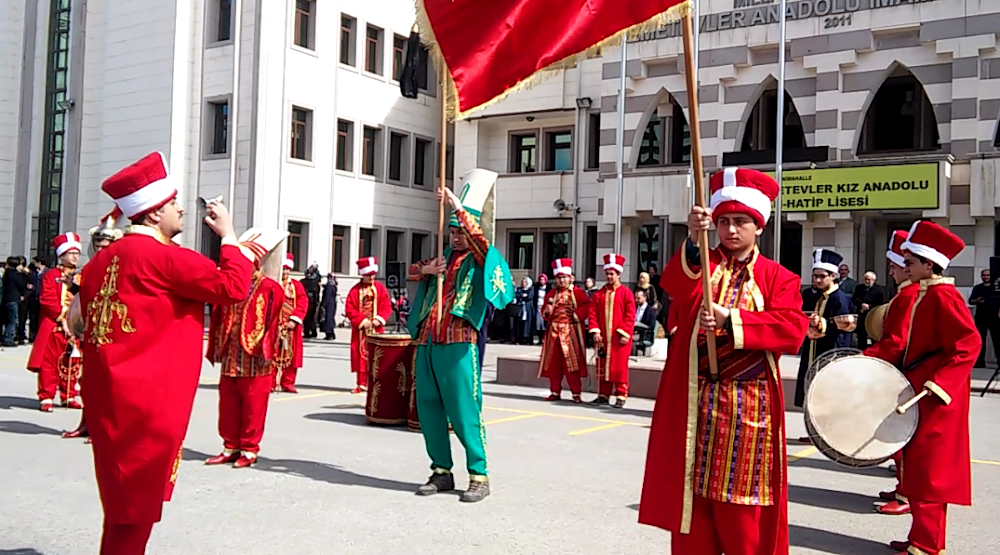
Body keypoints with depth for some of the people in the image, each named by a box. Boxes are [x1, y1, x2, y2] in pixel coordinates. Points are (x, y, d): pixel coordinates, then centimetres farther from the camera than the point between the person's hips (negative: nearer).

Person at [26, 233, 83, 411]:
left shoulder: (81, 278, 14)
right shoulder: (51, 276, -3)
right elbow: (48, 301, -12)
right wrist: (62, 320, -17)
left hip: (75, 328, 5)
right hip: (54, 327, -5)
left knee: (71, 364, 10)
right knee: (49, 363, -3)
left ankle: (69, 396, 19)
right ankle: (46, 398, 3)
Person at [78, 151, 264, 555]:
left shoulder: (104, 259, 11)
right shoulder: (163, 256, -15)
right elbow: (234, 288, -14)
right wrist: (229, 235, -2)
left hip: (108, 395, 9)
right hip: (148, 401, -9)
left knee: (124, 496, 20)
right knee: (136, 502, 2)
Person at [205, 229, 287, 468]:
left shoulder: (270, 288, -8)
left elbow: (277, 323, -9)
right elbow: (217, 319, 12)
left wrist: (266, 352, -11)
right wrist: (216, 348, 9)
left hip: (255, 359, -6)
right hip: (230, 357, 6)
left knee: (253, 407, 3)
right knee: (228, 406, 12)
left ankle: (249, 450, 14)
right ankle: (230, 448, 23)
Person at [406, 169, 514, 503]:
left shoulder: (481, 261, 3)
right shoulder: (444, 258, 21)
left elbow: (478, 236, -17)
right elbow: (411, 271, 21)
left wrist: (455, 203, -20)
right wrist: (426, 269, 0)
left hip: (458, 345, -7)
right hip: (427, 342, 7)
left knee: (464, 411, -8)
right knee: (428, 408, 8)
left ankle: (479, 476, -1)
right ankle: (441, 472, 18)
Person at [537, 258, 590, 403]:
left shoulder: (577, 292, -1)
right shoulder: (551, 294, 13)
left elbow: (588, 306, -9)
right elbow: (545, 313, 17)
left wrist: (578, 315, -19)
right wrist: (547, 312, -5)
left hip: (570, 332, -5)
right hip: (554, 332, 5)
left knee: (572, 362, -6)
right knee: (553, 363, 7)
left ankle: (576, 393, 1)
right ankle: (555, 392, 16)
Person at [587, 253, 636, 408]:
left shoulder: (626, 293, -2)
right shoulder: (599, 294, 9)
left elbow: (630, 315, -5)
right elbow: (593, 313, 6)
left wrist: (624, 333, -11)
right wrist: (595, 331, -5)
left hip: (619, 337, -4)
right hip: (602, 337, 4)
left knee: (619, 367, -2)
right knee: (602, 366, 8)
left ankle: (621, 396, 5)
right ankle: (603, 395, 17)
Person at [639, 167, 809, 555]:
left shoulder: (778, 278, 7)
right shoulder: (698, 263, 8)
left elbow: (792, 329, -11)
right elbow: (675, 286, -17)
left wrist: (730, 320, -22)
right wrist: (693, 242, -36)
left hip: (748, 410, -1)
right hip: (695, 404, 1)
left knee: (744, 521, 4)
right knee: (693, 502, 6)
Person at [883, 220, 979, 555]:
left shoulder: (943, 296, -15)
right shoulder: (924, 295, 15)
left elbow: (968, 343, -23)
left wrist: (938, 384, -28)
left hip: (936, 396, -10)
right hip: (920, 392, 10)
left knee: (928, 469, -4)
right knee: (919, 467, 15)